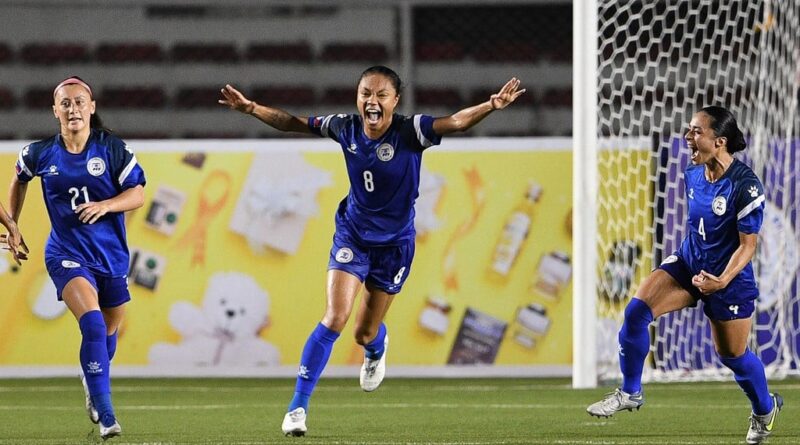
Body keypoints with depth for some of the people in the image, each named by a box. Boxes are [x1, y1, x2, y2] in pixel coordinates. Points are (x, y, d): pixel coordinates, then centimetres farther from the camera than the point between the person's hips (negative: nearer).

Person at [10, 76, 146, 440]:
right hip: (67, 253, -2)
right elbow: (19, 179, 18)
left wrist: (105, 205, -24)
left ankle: (93, 382, 49)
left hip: (111, 253, 2)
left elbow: (137, 194, -6)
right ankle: (105, 416, -22)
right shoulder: (40, 154, -3)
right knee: (92, 324, -23)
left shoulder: (113, 149, -6)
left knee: (109, 329, 16)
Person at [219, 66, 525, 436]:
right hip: (353, 234, 1)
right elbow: (294, 123, 4)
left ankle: (376, 351, 52)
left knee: (365, 333, 10)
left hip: (395, 242, -1)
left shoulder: (409, 133, -21)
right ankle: (298, 406, -10)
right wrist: (250, 108, -1)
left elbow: (456, 122, -37)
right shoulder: (346, 128, -11)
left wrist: (491, 106, -54)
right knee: (334, 319, -16)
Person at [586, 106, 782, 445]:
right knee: (636, 310, -14)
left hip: (730, 277, -6)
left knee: (733, 355, 7)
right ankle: (630, 392, 1)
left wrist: (722, 280, -34)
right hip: (688, 264, 6)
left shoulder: (745, 185, -24)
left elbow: (748, 244, -21)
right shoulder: (692, 175, -3)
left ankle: (765, 409, 36)